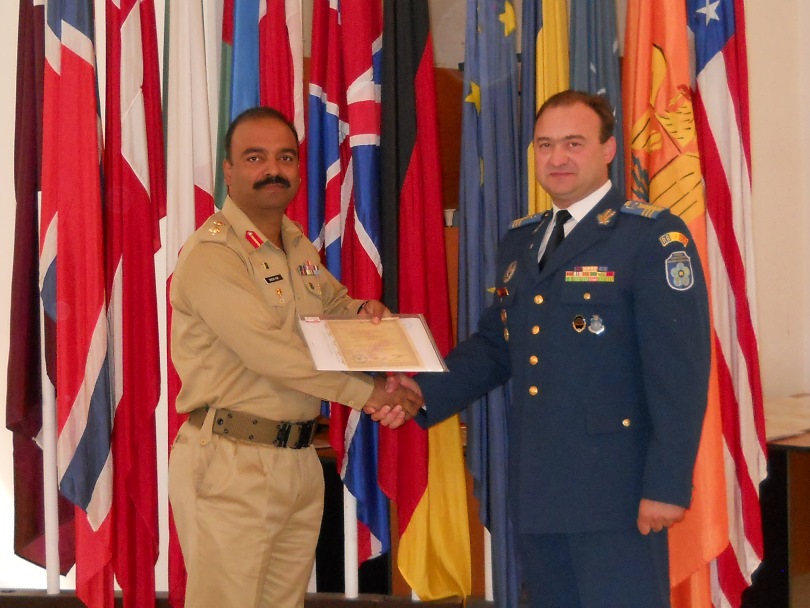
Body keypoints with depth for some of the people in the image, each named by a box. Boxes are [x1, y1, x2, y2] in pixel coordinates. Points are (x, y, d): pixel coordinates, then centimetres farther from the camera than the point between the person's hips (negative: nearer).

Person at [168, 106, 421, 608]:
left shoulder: (299, 247, 13)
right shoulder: (210, 254, -14)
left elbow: (333, 303, 30)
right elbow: (272, 354, -21)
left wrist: (363, 311, 5)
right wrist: (368, 391, -17)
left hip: (300, 457, 8)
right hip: (232, 463, -8)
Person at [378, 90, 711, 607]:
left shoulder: (653, 236, -8)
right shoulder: (519, 242, 15)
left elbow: (679, 369, -13)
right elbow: (493, 345, 18)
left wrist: (668, 484, -18)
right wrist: (426, 392, 1)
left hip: (615, 488, -7)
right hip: (537, 486, 7)